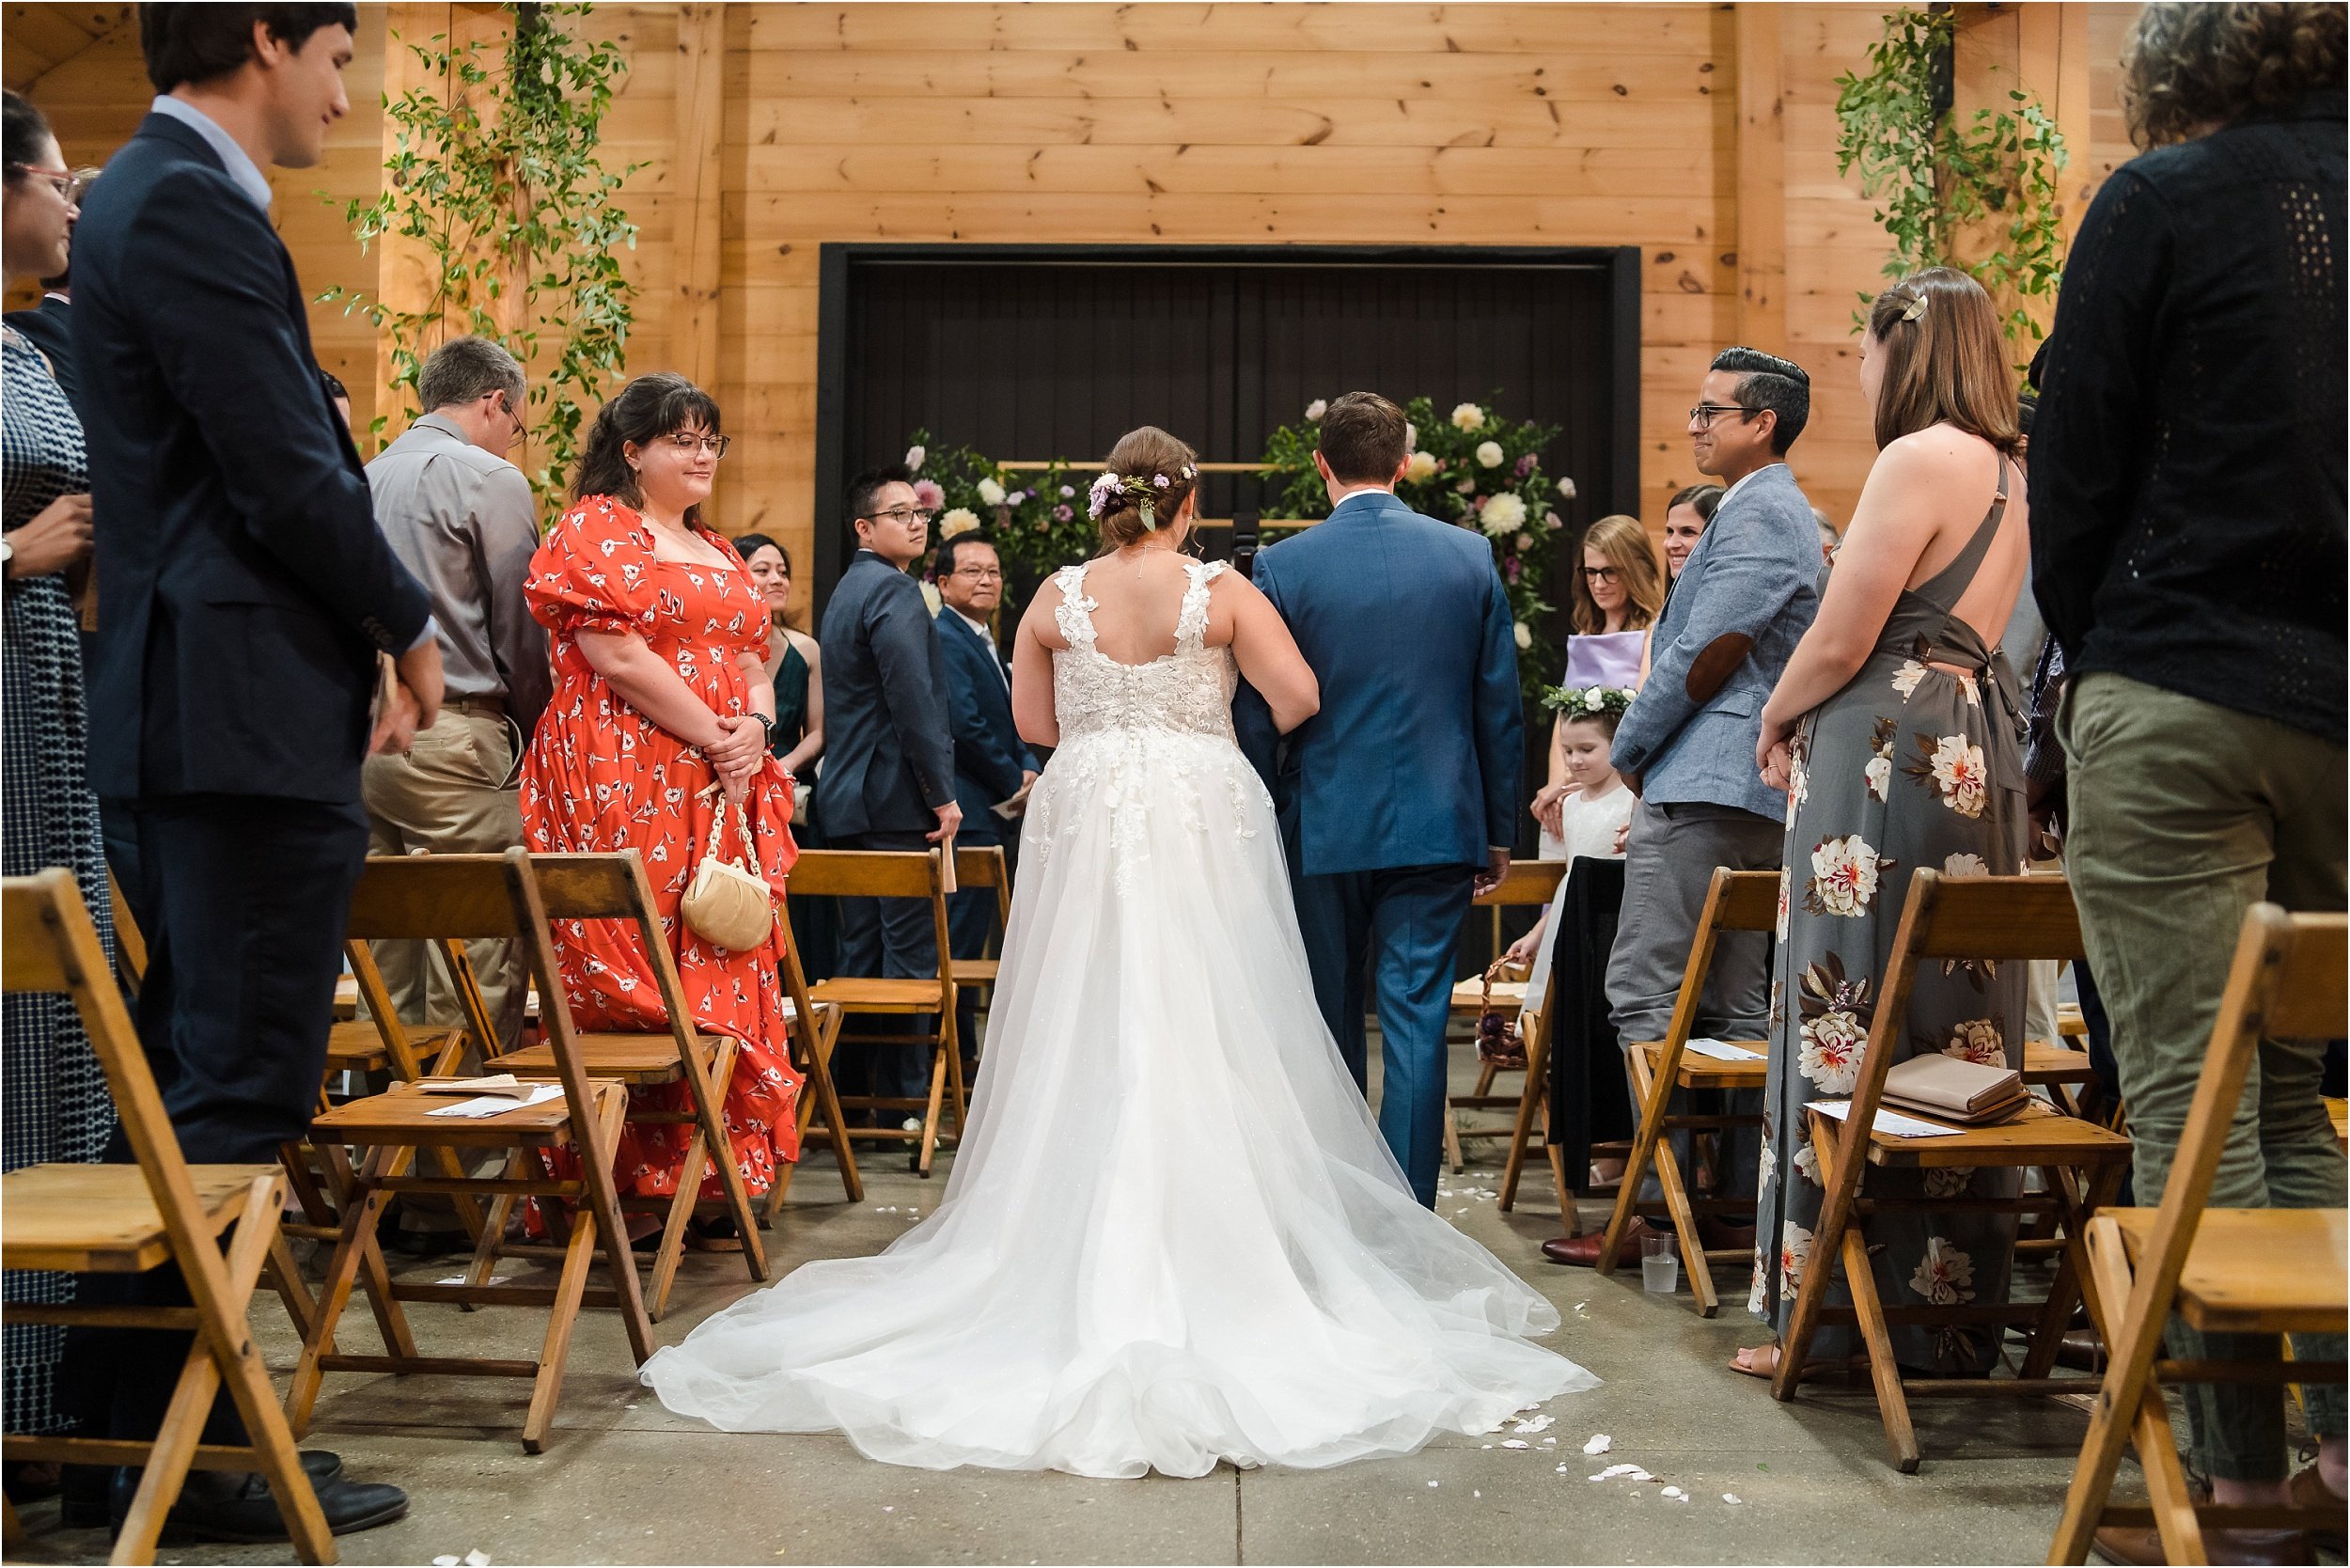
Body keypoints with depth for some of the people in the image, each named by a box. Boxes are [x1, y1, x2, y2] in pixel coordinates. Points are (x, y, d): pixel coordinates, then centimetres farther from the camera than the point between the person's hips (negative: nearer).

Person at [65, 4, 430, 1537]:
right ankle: (195, 1455, 6)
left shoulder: (157, 197, 20)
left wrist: (363, 642, 13)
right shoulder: (191, 206, -12)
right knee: (242, 1087, -4)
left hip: (200, 713, 11)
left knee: (187, 1084, 15)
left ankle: (133, 1415, 26)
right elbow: (288, 478, -17)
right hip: (249, 714, -11)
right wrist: (409, 626, -2)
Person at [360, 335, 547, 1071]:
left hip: (363, 734, 8)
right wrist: (531, 738, 7)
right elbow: (520, 633, -5)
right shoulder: (491, 479, -4)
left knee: (388, 970, 11)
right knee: (479, 967, -5)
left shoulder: (365, 478, 18)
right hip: (452, 740, -8)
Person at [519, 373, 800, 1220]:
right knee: (631, 981, -7)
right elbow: (618, 658, -12)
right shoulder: (593, 530, -2)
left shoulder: (719, 552, 23)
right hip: (626, 788, -7)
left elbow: (753, 663, 20)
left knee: (720, 978, 6)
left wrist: (754, 724, -2)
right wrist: (716, 738, -11)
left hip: (722, 797, 8)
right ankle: (632, 1183, 1)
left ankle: (710, 1177, 12)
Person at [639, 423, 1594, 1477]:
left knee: (1086, 1039, 8)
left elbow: (1032, 722, 9)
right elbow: (1299, 699, -6)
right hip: (1203, 821, -2)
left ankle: (1088, 1247, 13)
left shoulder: (1056, 597, 2)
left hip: (1084, 818, 2)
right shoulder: (1223, 592, -3)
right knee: (1204, 1036, 3)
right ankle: (1213, 1247, 5)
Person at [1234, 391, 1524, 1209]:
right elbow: (1501, 706, 4)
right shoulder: (1469, 556, 1)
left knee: (1330, 1025, 14)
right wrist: (1498, 831, 12)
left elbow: (1256, 716, -2)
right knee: (1416, 1021, 2)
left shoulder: (1282, 566, -5)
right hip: (1438, 827, 1)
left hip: (1326, 828, 0)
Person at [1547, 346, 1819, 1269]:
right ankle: (1741, 1200, 14)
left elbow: (1704, 658, -16)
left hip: (1704, 788, -11)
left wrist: (1628, 753, -4)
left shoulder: (1757, 512, -10)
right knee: (1736, 1004, 10)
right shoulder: (1784, 513, 23)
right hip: (1756, 794, 11)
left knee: (1648, 997, -9)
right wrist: (1652, 764, 18)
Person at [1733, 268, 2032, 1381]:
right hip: (1975, 754, 10)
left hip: (1888, 757, -9)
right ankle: (1950, 1313, 19)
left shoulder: (1919, 458, -11)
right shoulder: (2004, 473, 18)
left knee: (1854, 1034, -4)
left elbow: (1841, 639, -15)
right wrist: (1811, 719, 11)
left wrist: (1778, 717, 4)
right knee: (1954, 1036, 11)